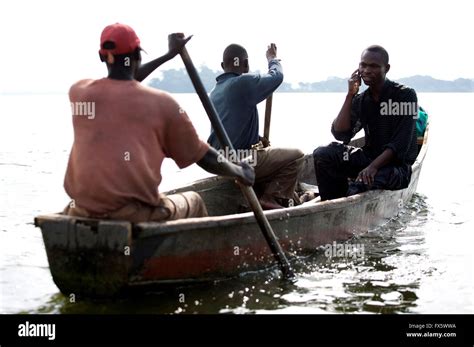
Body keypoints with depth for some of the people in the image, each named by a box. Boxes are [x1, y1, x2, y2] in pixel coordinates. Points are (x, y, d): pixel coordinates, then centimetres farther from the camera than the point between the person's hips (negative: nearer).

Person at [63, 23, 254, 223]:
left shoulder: (79, 92, 7)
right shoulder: (161, 102, 0)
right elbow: (203, 157, 9)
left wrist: (168, 55, 39)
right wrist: (240, 172, 28)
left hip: (83, 211, 3)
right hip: (135, 212, -2)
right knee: (193, 202, 27)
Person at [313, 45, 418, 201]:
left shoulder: (405, 95, -10)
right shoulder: (360, 100, 6)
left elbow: (401, 144, -17)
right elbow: (340, 134, -7)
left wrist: (373, 167, -28)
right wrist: (350, 95, -11)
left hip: (397, 166, -6)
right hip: (369, 157, 6)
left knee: (363, 182, -37)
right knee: (322, 154, -12)